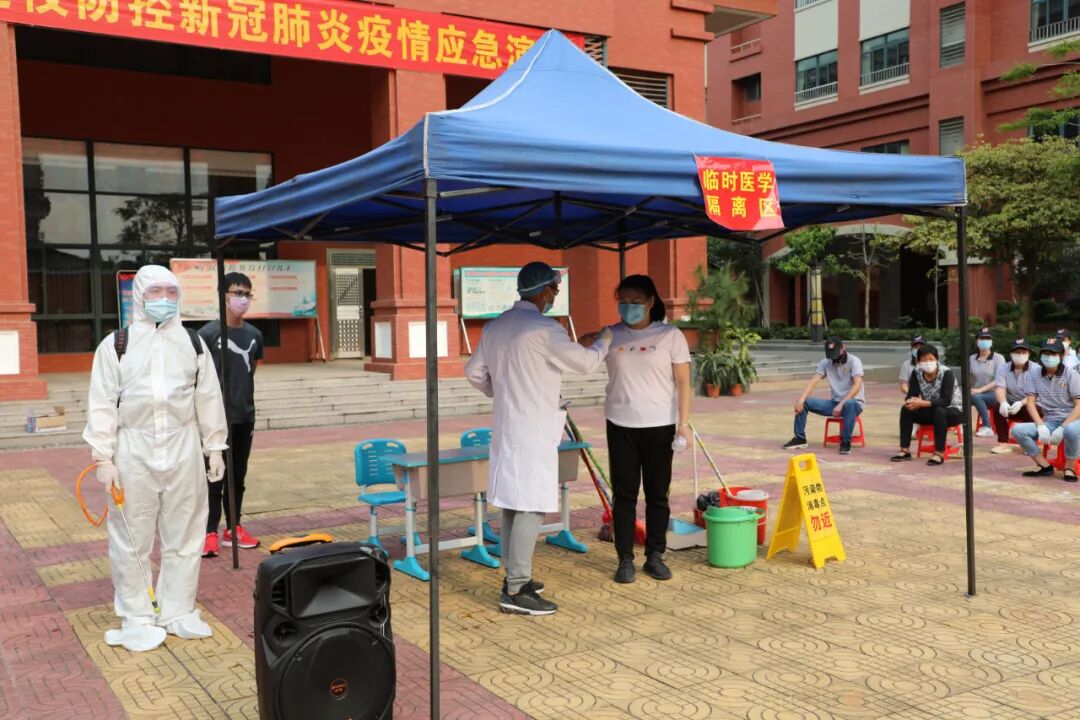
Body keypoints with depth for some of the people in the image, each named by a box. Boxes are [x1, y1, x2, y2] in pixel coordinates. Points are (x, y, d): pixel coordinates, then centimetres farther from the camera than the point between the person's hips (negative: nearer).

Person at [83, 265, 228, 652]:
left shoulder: (193, 342, 7)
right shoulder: (116, 344, -2)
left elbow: (209, 398, 10)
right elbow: (103, 404, -3)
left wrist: (215, 448, 8)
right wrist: (103, 457, -7)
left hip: (183, 450, 3)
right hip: (134, 451, -2)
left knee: (184, 536, 9)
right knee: (132, 539, 5)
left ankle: (178, 611, 23)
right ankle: (136, 618, 18)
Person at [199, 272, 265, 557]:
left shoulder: (254, 335, 6)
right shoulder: (209, 333, -9)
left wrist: (243, 400, 14)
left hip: (245, 416, 5)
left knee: (238, 476, 12)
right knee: (215, 476, -1)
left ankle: (234, 528, 22)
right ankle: (210, 533, 5)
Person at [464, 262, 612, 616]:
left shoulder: (496, 326, 10)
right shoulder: (543, 329, -15)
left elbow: (474, 371, 17)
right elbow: (584, 362, -9)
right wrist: (604, 341, 10)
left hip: (506, 426, 9)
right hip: (532, 431, -9)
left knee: (513, 505, 15)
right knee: (532, 508, -6)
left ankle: (515, 578, 24)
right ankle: (516, 592, -5)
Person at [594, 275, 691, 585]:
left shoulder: (670, 335, 0)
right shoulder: (610, 336, 5)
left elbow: (683, 382, -1)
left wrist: (684, 424, -7)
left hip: (659, 426, -1)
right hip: (621, 426, 1)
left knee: (657, 493, 7)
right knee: (624, 493, 4)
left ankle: (655, 556, 19)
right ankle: (625, 559, 12)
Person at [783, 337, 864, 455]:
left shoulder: (854, 361, -13)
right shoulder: (825, 363, 1)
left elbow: (857, 386, -25)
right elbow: (813, 381, -9)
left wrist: (841, 404, -34)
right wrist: (801, 399, -26)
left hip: (853, 403, -5)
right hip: (834, 402, 5)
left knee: (849, 405, -42)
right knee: (804, 402, -12)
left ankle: (846, 442, -28)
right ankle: (800, 438, -4)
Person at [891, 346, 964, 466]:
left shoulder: (946, 373, -23)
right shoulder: (916, 373, -8)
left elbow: (946, 401, -31)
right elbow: (911, 396, -11)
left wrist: (922, 403, -40)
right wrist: (914, 402, -36)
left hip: (953, 411, -5)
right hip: (931, 412, 5)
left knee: (939, 411, -36)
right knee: (906, 409, -17)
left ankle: (939, 453, -32)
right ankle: (905, 450, -14)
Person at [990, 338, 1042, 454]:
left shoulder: (1036, 369, -9)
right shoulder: (1004, 369, 0)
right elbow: (1000, 389, -13)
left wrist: (1021, 403, -38)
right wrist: (1003, 403, -36)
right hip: (1011, 405, 3)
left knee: (1028, 409, -34)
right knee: (998, 407, -26)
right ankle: (1003, 443, -22)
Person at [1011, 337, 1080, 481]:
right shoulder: (1037, 376, 8)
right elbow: (1031, 403, 4)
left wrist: (1062, 429, -20)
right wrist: (1041, 426, -12)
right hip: (1049, 422, 4)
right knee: (1017, 430, -19)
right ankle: (1044, 466, -5)